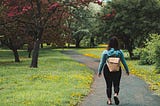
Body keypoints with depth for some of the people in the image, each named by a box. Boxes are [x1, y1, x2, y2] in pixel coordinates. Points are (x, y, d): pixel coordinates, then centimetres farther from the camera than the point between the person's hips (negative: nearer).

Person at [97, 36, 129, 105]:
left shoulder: (105, 52, -6)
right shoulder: (120, 52, -5)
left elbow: (102, 63, -4)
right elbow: (123, 62, 0)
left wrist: (99, 71, 5)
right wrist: (127, 70, 11)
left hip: (107, 70, 0)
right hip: (117, 70, 0)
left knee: (108, 85, 11)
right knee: (116, 84, 11)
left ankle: (109, 100, 13)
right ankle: (116, 94, -16)